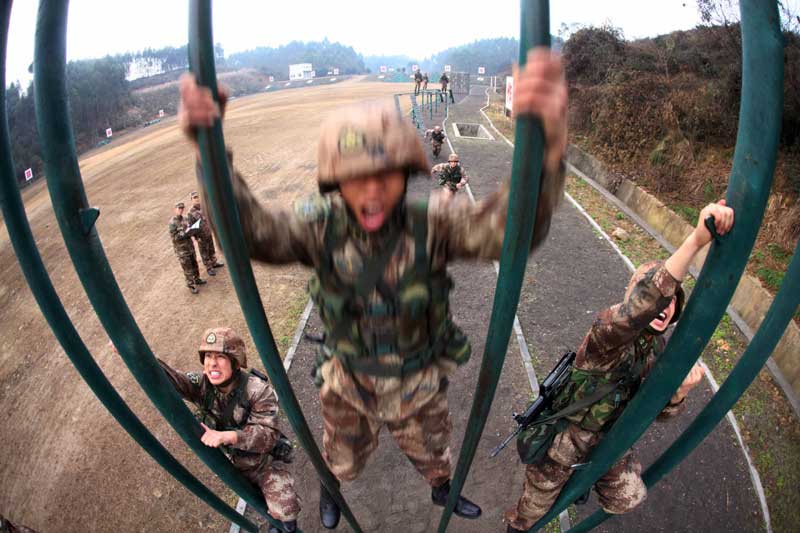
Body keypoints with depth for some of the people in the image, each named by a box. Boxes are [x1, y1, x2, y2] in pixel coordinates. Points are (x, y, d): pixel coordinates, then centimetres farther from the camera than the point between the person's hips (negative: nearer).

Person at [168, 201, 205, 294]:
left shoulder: (183, 219, 4)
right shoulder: (172, 222, -17)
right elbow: (174, 237, -20)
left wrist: (192, 231, -6)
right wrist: (185, 233, -27)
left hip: (190, 245, 7)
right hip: (181, 249, -7)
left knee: (194, 264, 18)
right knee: (187, 268, 0)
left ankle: (196, 279, 35)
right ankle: (191, 285, 10)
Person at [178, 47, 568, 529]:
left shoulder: (431, 224, -30)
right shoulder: (323, 226, -25)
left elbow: (513, 227, -45)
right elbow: (248, 228, -37)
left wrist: (549, 145, -65)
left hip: (420, 383, 0)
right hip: (349, 383, 1)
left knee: (433, 451, 30)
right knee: (343, 460, 30)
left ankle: (443, 490, 67)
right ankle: (330, 489, 68)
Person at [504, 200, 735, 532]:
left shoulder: (661, 350, -5)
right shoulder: (610, 330, -30)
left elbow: (657, 411, 2)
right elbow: (637, 307, -55)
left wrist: (679, 392, -21)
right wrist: (696, 239, -61)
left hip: (609, 439, 6)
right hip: (565, 437, -5)